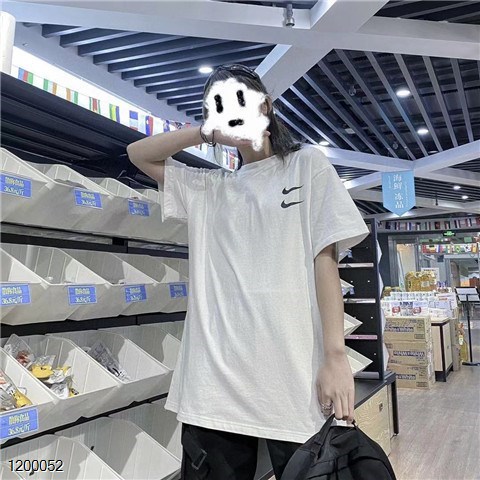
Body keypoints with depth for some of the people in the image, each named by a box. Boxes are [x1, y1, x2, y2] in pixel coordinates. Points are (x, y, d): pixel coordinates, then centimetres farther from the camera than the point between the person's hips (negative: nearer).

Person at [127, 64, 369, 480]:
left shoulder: (307, 164, 8)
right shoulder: (207, 188, 17)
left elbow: (325, 258, 1)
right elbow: (139, 154, 19)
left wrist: (336, 356, -8)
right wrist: (204, 132, 2)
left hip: (295, 382, -2)